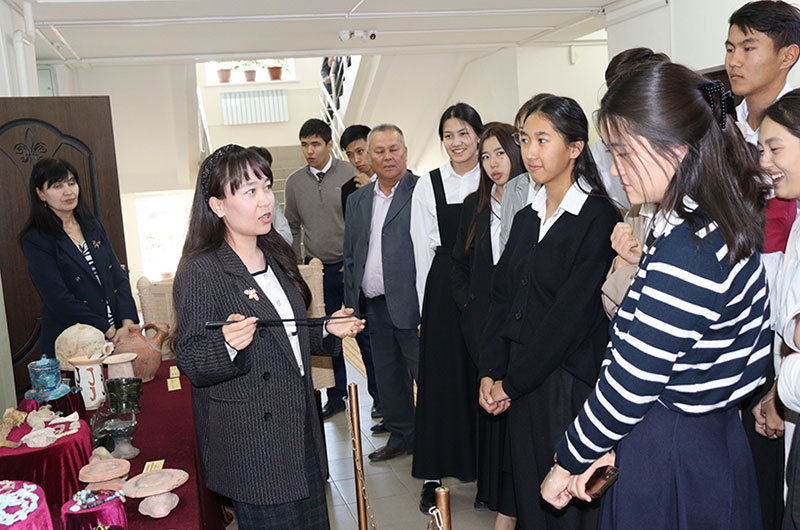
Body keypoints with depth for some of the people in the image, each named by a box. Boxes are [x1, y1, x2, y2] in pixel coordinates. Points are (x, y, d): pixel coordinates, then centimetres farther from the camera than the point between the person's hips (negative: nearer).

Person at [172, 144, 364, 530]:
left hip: (301, 424, 7)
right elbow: (190, 363, -14)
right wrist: (229, 345, -33)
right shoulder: (200, 272, -14)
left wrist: (327, 329, 3)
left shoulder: (276, 256, 10)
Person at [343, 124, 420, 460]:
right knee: (388, 378, 17)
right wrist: (351, 306, 12)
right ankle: (401, 436, 33)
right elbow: (350, 256, 18)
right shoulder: (357, 200, 14)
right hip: (374, 306, 6)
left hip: (411, 304, -6)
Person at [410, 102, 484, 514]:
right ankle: (434, 475, 14)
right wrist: (426, 305, 2)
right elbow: (424, 249, 4)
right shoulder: (428, 185, 3)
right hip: (444, 288, 0)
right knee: (440, 377, 2)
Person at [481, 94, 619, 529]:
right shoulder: (526, 218, 11)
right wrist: (491, 373, 0)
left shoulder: (600, 218, -12)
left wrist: (511, 381, -10)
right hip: (520, 385, 7)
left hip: (571, 383, -6)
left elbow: (571, 316, -15)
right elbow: (502, 297, 10)